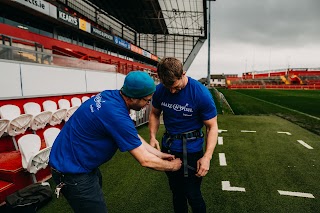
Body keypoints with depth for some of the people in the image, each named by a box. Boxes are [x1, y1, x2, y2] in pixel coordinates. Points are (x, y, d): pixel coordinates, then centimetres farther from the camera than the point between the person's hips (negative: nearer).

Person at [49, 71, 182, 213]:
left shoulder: (112, 95, -6)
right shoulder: (116, 115, -32)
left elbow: (133, 136, 4)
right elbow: (145, 160, -23)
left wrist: (159, 154, 6)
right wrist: (171, 166, -6)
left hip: (74, 159, 9)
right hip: (72, 170, -9)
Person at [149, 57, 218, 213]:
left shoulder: (201, 94, -22)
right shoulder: (160, 90, -10)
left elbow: (212, 126, -15)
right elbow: (155, 114, 6)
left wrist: (207, 156, -25)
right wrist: (152, 137, -9)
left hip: (191, 150, -4)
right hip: (168, 147, 4)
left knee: (192, 194, 7)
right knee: (176, 191, 21)